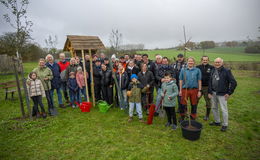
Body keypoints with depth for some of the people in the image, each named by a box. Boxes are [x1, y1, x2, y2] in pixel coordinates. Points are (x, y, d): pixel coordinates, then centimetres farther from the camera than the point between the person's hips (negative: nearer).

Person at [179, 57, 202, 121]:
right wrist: (180, 90, 2)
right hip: (185, 89, 0)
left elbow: (199, 81, 4)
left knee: (194, 105, 10)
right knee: (183, 104, 4)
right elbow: (181, 80, 5)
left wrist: (199, 91, -1)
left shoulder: (197, 70, 3)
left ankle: (193, 118, 27)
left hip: (194, 90, 0)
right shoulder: (183, 70, 4)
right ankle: (182, 117, 23)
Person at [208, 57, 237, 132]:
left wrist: (229, 93, -10)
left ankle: (225, 125, 18)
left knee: (224, 110, 2)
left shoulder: (226, 71, -10)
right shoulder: (213, 71, 7)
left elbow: (234, 83, -10)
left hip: (222, 94, -6)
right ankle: (217, 121, 32)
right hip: (213, 93, 6)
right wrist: (209, 92, 3)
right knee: (214, 108, 15)